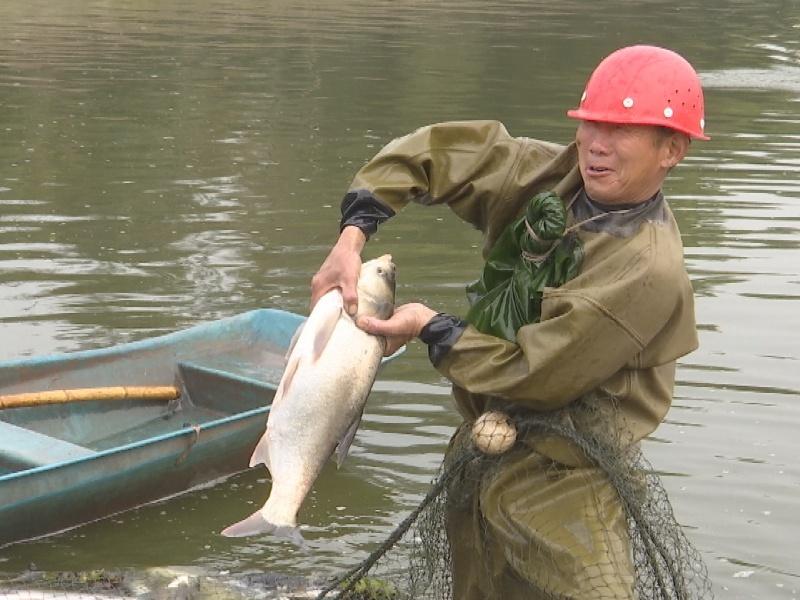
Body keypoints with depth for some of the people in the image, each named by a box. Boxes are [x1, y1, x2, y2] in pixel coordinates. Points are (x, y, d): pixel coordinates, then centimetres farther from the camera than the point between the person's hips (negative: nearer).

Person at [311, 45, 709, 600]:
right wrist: (353, 236, -16)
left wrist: (432, 326, -14)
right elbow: (434, 152, -4)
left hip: (558, 485, -7)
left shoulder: (650, 272, -26)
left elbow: (532, 376, -23)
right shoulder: (555, 176, -6)